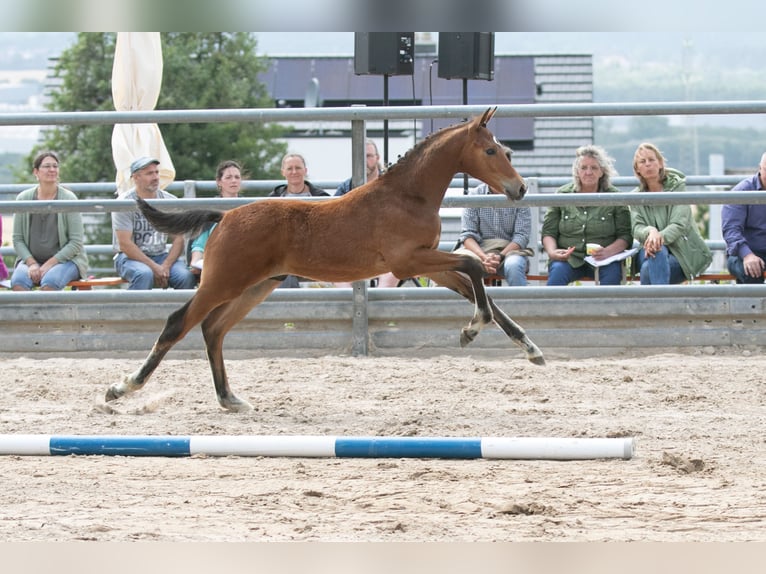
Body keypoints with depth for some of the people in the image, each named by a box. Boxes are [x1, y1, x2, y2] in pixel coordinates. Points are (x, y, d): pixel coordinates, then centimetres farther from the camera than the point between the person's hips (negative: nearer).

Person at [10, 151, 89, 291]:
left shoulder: (68, 199, -4)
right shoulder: (23, 199, 4)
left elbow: (76, 242, -5)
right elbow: (17, 239, 6)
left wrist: (49, 264, -14)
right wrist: (32, 263, -11)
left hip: (65, 260, -2)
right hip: (31, 259, 2)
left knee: (49, 281, -35)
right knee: (18, 280, -31)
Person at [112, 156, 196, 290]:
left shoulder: (170, 201, 5)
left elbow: (179, 239, 2)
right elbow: (125, 244, -14)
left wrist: (166, 266, -15)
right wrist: (154, 267, -19)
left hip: (161, 255, 4)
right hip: (130, 257, -4)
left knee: (186, 276, -26)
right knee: (144, 274, -38)